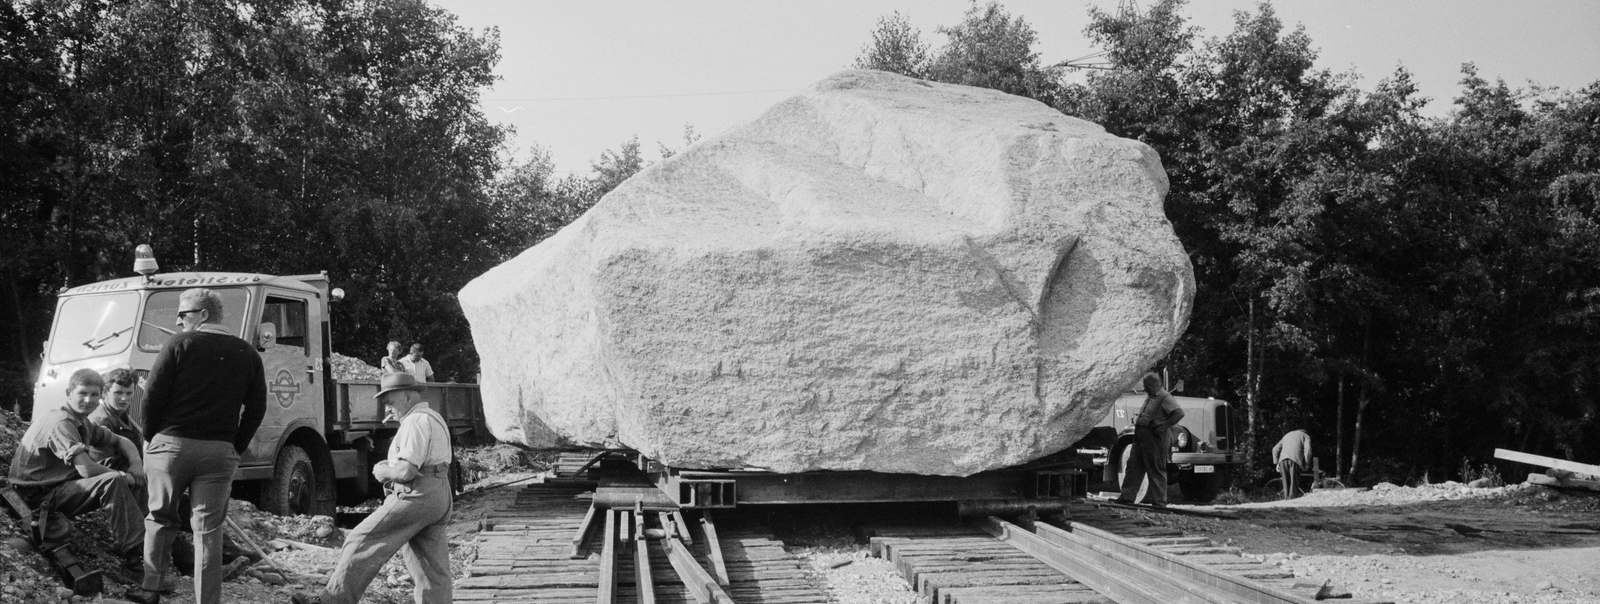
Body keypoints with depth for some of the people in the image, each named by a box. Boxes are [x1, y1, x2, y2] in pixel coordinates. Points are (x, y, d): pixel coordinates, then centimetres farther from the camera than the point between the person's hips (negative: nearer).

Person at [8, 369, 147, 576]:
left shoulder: (84, 424, 8)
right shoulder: (60, 424, -20)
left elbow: (120, 441, 18)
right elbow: (87, 470, -29)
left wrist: (136, 465, -3)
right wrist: (127, 477, -15)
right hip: (40, 495, -10)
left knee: (129, 481, 5)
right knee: (113, 481, -27)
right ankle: (134, 555, -28)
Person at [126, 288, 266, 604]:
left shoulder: (179, 344, -3)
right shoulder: (247, 354, 8)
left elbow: (153, 394, -4)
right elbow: (257, 408, 8)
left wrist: (152, 435, 10)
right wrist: (236, 447, 14)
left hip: (172, 444, -2)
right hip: (219, 452, 2)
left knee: (160, 518, 15)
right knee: (208, 529, 4)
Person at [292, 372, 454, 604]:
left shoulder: (416, 422, -11)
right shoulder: (434, 418, 23)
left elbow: (406, 471, -20)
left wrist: (383, 472, -1)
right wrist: (391, 467, 11)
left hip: (416, 496, -10)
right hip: (439, 498, 10)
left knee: (363, 543, -7)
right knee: (432, 568, 6)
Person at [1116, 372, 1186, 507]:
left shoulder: (1165, 398, -12)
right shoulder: (1150, 397, 18)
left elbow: (1179, 413, -24)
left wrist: (1164, 427, -24)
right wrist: (1137, 420, 14)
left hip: (1155, 437, -9)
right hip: (1141, 435, 9)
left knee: (1156, 470, -3)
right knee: (1134, 465, 8)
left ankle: (1159, 501, 4)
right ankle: (1127, 496, 11)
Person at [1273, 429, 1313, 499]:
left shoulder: (1287, 435, 35)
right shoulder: (1306, 436, 20)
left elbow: (1275, 449, 24)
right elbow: (1307, 450, 0)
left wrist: (1277, 463, 20)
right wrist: (1307, 464, 6)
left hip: (1283, 459, 4)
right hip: (1295, 459, -4)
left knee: (1286, 483, 8)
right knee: (1294, 483, -4)